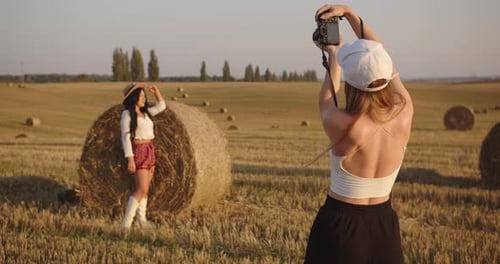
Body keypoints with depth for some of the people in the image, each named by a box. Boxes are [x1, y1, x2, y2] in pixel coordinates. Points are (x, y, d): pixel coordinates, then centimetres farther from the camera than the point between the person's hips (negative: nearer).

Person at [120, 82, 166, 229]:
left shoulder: (145, 113, 12)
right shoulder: (127, 114, -10)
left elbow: (161, 106, 24)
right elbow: (125, 137, -15)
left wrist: (156, 91, 10)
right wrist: (130, 159, -21)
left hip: (150, 151, 8)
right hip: (139, 152, -8)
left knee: (145, 188, 14)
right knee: (141, 190, -15)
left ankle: (141, 218, 29)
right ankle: (126, 224, -15)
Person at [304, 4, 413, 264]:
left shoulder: (341, 126, -23)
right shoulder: (404, 113, -13)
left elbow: (326, 101, 3)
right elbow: (382, 64, 3)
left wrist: (334, 54, 16)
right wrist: (349, 13, 6)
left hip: (338, 226, -4)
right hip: (385, 226, 4)